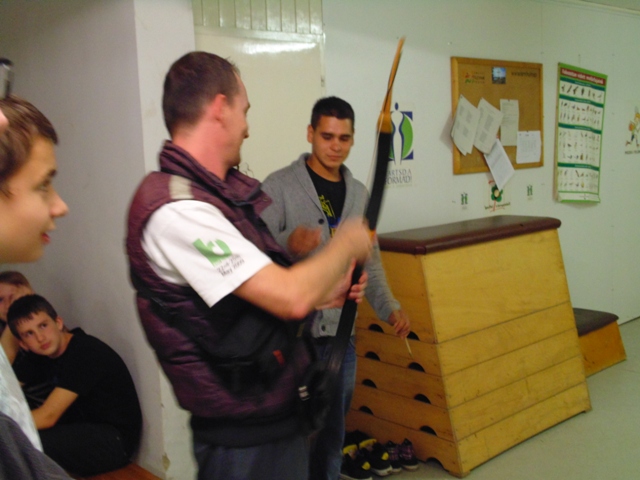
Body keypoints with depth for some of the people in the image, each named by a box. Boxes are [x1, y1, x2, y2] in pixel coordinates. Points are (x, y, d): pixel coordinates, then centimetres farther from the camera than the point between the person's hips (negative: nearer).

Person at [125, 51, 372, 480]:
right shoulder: (175, 208, -25)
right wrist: (347, 245, -11)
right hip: (243, 434, -9)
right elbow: (290, 297, -27)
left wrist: (326, 294, 6)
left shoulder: (227, 191, 6)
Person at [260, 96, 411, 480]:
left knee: (333, 432, 16)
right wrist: (288, 244, -34)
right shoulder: (279, 186, -6)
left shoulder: (358, 193, 11)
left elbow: (370, 261, 16)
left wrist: (390, 307, 3)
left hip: (341, 332, 5)